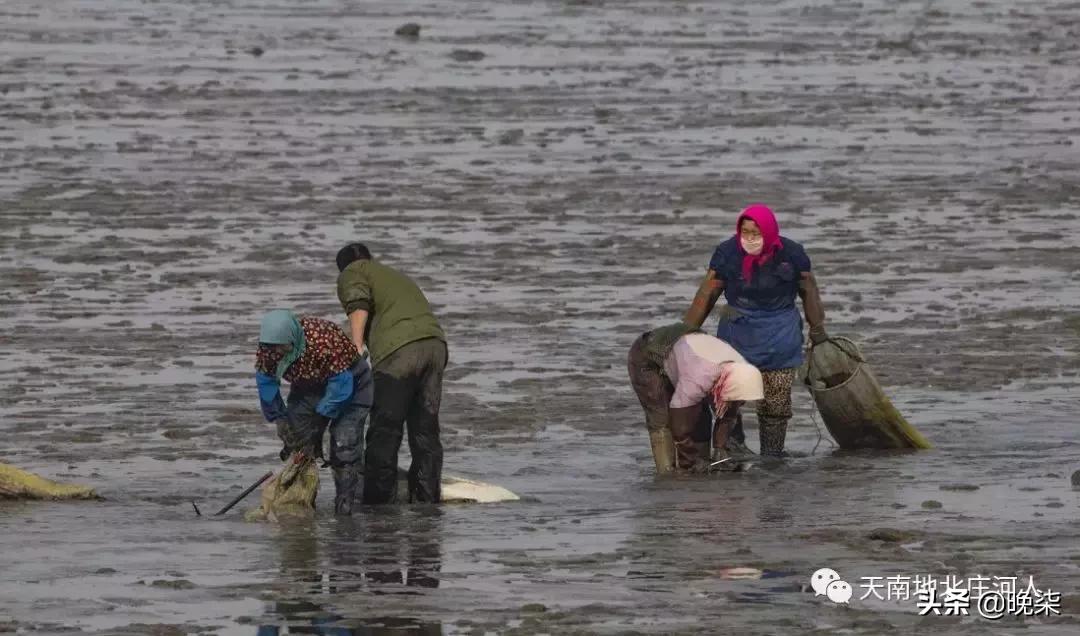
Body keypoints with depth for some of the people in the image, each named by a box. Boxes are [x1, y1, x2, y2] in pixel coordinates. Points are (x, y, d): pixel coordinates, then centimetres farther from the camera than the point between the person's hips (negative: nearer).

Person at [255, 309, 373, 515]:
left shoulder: (326, 341, -39)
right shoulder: (268, 346, -22)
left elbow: (341, 385, -29)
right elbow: (266, 382, -8)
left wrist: (321, 415, -20)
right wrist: (280, 419, -7)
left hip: (350, 383, -6)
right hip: (309, 388, 6)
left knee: (344, 444, -15)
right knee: (299, 441, -4)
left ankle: (344, 503, -11)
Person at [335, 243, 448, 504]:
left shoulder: (352, 273, 16)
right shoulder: (398, 276, 36)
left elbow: (359, 304, -6)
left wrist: (356, 347, -17)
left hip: (398, 351, -7)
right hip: (436, 344, 7)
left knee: (384, 434, -3)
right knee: (426, 430, 11)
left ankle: (378, 502, -5)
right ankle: (427, 499, 11)